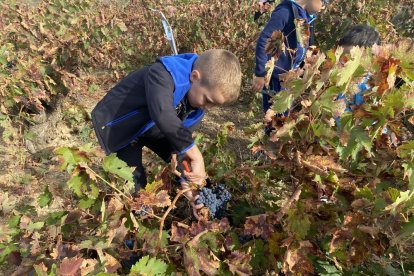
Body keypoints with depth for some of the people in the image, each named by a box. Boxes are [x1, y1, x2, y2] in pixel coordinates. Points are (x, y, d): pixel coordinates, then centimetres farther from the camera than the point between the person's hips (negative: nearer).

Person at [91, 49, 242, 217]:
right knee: (135, 181, -16)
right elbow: (164, 116, -57)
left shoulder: (198, 99, -15)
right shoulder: (163, 74, -39)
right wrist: (196, 156, -51)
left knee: (186, 164, 4)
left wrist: (187, 181, -25)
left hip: (152, 127, 6)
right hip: (118, 125, -6)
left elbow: (182, 134, -15)